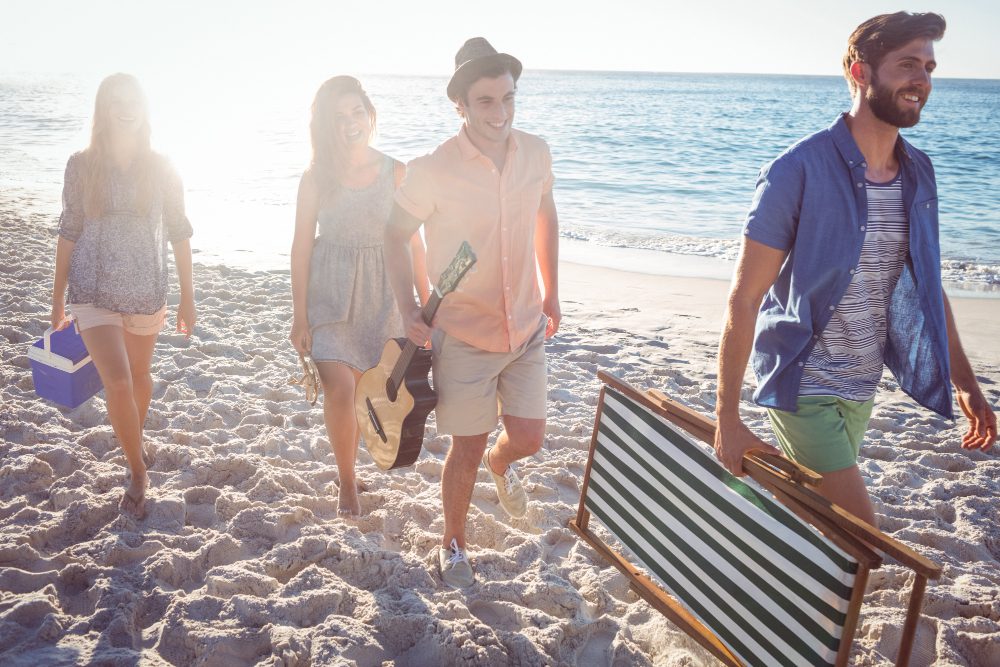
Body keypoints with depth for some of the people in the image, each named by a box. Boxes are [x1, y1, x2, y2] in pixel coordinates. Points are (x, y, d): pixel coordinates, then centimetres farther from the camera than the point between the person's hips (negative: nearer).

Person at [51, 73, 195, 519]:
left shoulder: (160, 169, -1)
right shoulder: (82, 166, -3)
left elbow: (178, 233, 3)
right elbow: (69, 231, 3)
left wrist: (187, 296, 3)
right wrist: (58, 297, 5)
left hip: (146, 291, 2)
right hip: (95, 292, -1)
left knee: (139, 375, 16)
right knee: (117, 382, -13)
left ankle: (134, 446, 42)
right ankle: (138, 472, 6)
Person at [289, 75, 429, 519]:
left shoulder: (395, 173, -2)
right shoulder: (316, 177, -4)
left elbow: (412, 240, 3)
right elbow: (301, 246, -2)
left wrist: (426, 304, 3)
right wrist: (299, 316, -4)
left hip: (382, 290, 1)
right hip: (330, 290, -1)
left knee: (362, 390, 10)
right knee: (338, 389, -14)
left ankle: (349, 466, 35)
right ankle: (347, 481, 9)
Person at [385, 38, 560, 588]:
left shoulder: (535, 154, -4)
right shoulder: (431, 171, -17)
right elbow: (394, 237, -4)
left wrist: (551, 291, 15)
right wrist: (409, 311, -12)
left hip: (526, 328, 4)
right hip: (464, 335, -3)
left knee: (528, 438, 5)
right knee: (467, 446, 6)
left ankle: (500, 462, 44)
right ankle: (453, 542, 31)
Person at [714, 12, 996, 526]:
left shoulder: (918, 174, 4)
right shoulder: (798, 171, -17)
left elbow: (926, 288, 15)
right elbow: (744, 300, -17)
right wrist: (727, 420, -17)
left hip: (863, 388, 7)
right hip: (804, 389, -6)